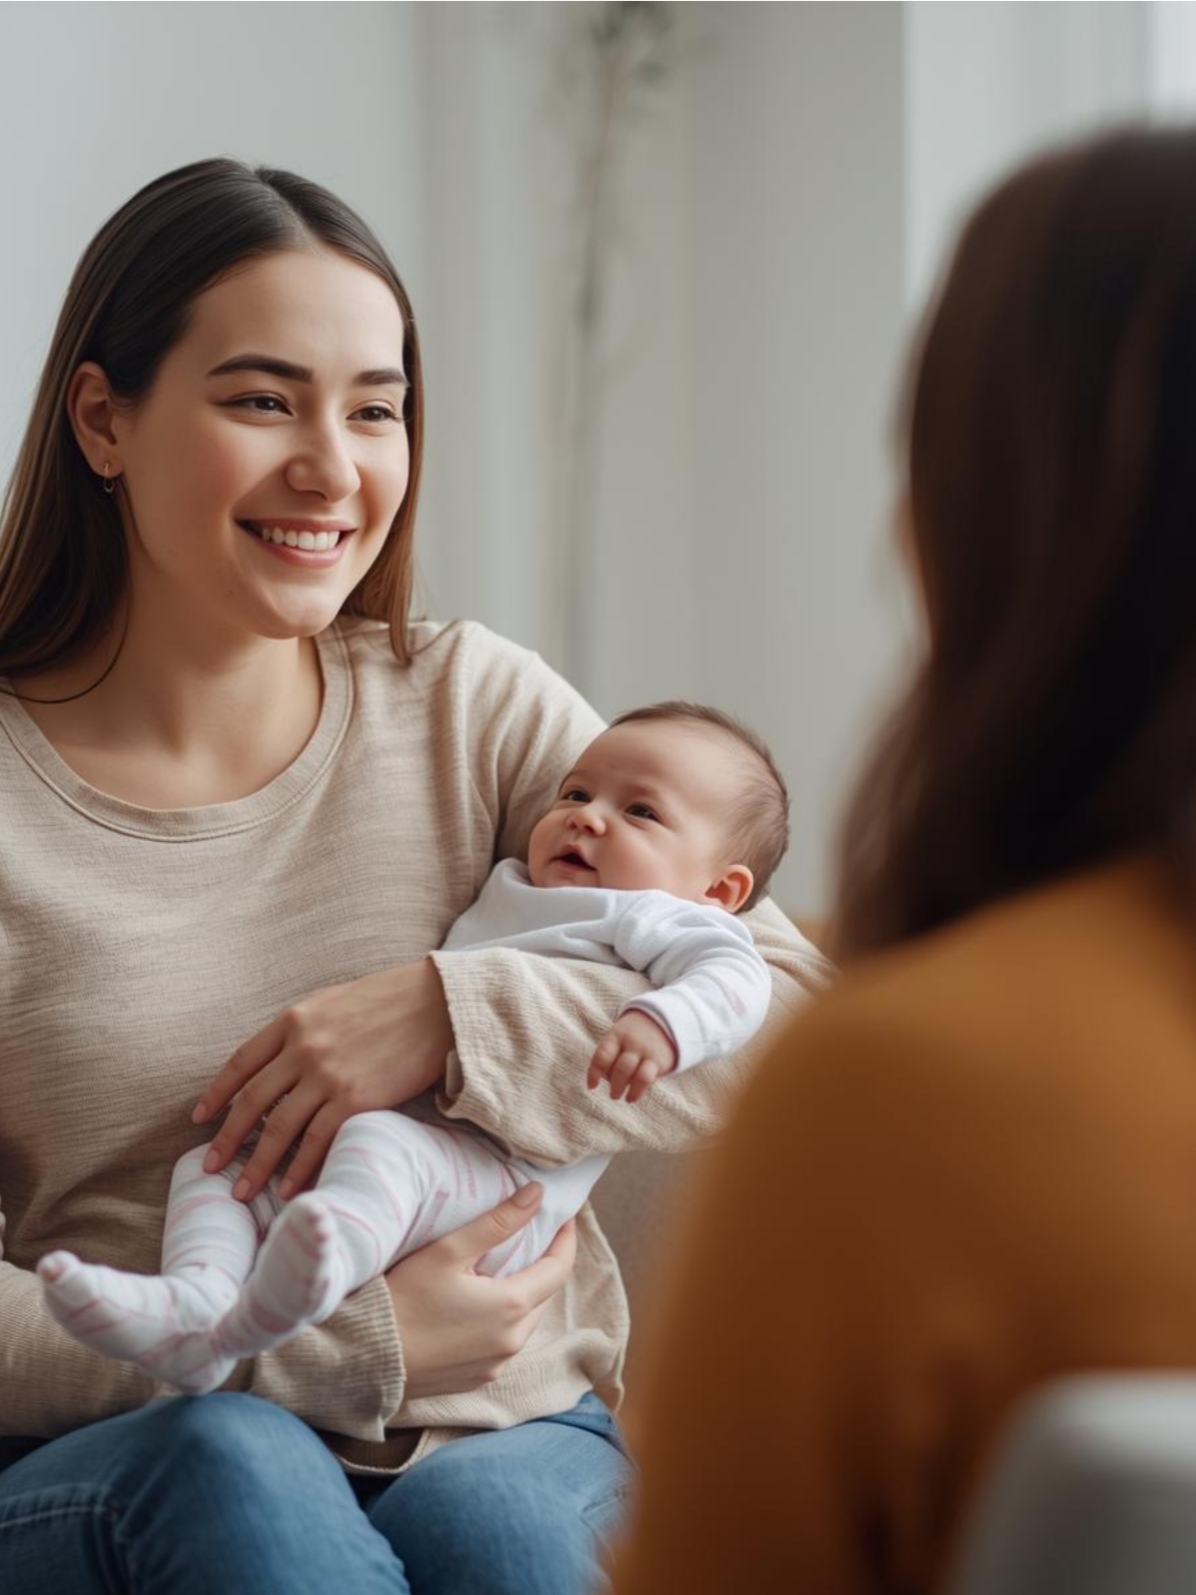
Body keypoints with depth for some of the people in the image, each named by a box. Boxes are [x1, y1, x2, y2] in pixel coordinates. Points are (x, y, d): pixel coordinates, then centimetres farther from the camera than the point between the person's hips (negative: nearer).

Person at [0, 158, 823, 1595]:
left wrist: (459, 1015, -16)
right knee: (228, 1465, -34)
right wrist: (341, 1355, -16)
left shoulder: (474, 710, 6)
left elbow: (807, 1034, -1)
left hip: (505, 1437, 1)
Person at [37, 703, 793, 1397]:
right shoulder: (501, 899, 36)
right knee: (212, 1162, -5)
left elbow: (735, 973, -11)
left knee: (381, 1145, -38)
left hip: (499, 1175, -9)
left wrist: (660, 1024, -30)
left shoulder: (650, 919, 10)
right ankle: (193, 1303, -33)